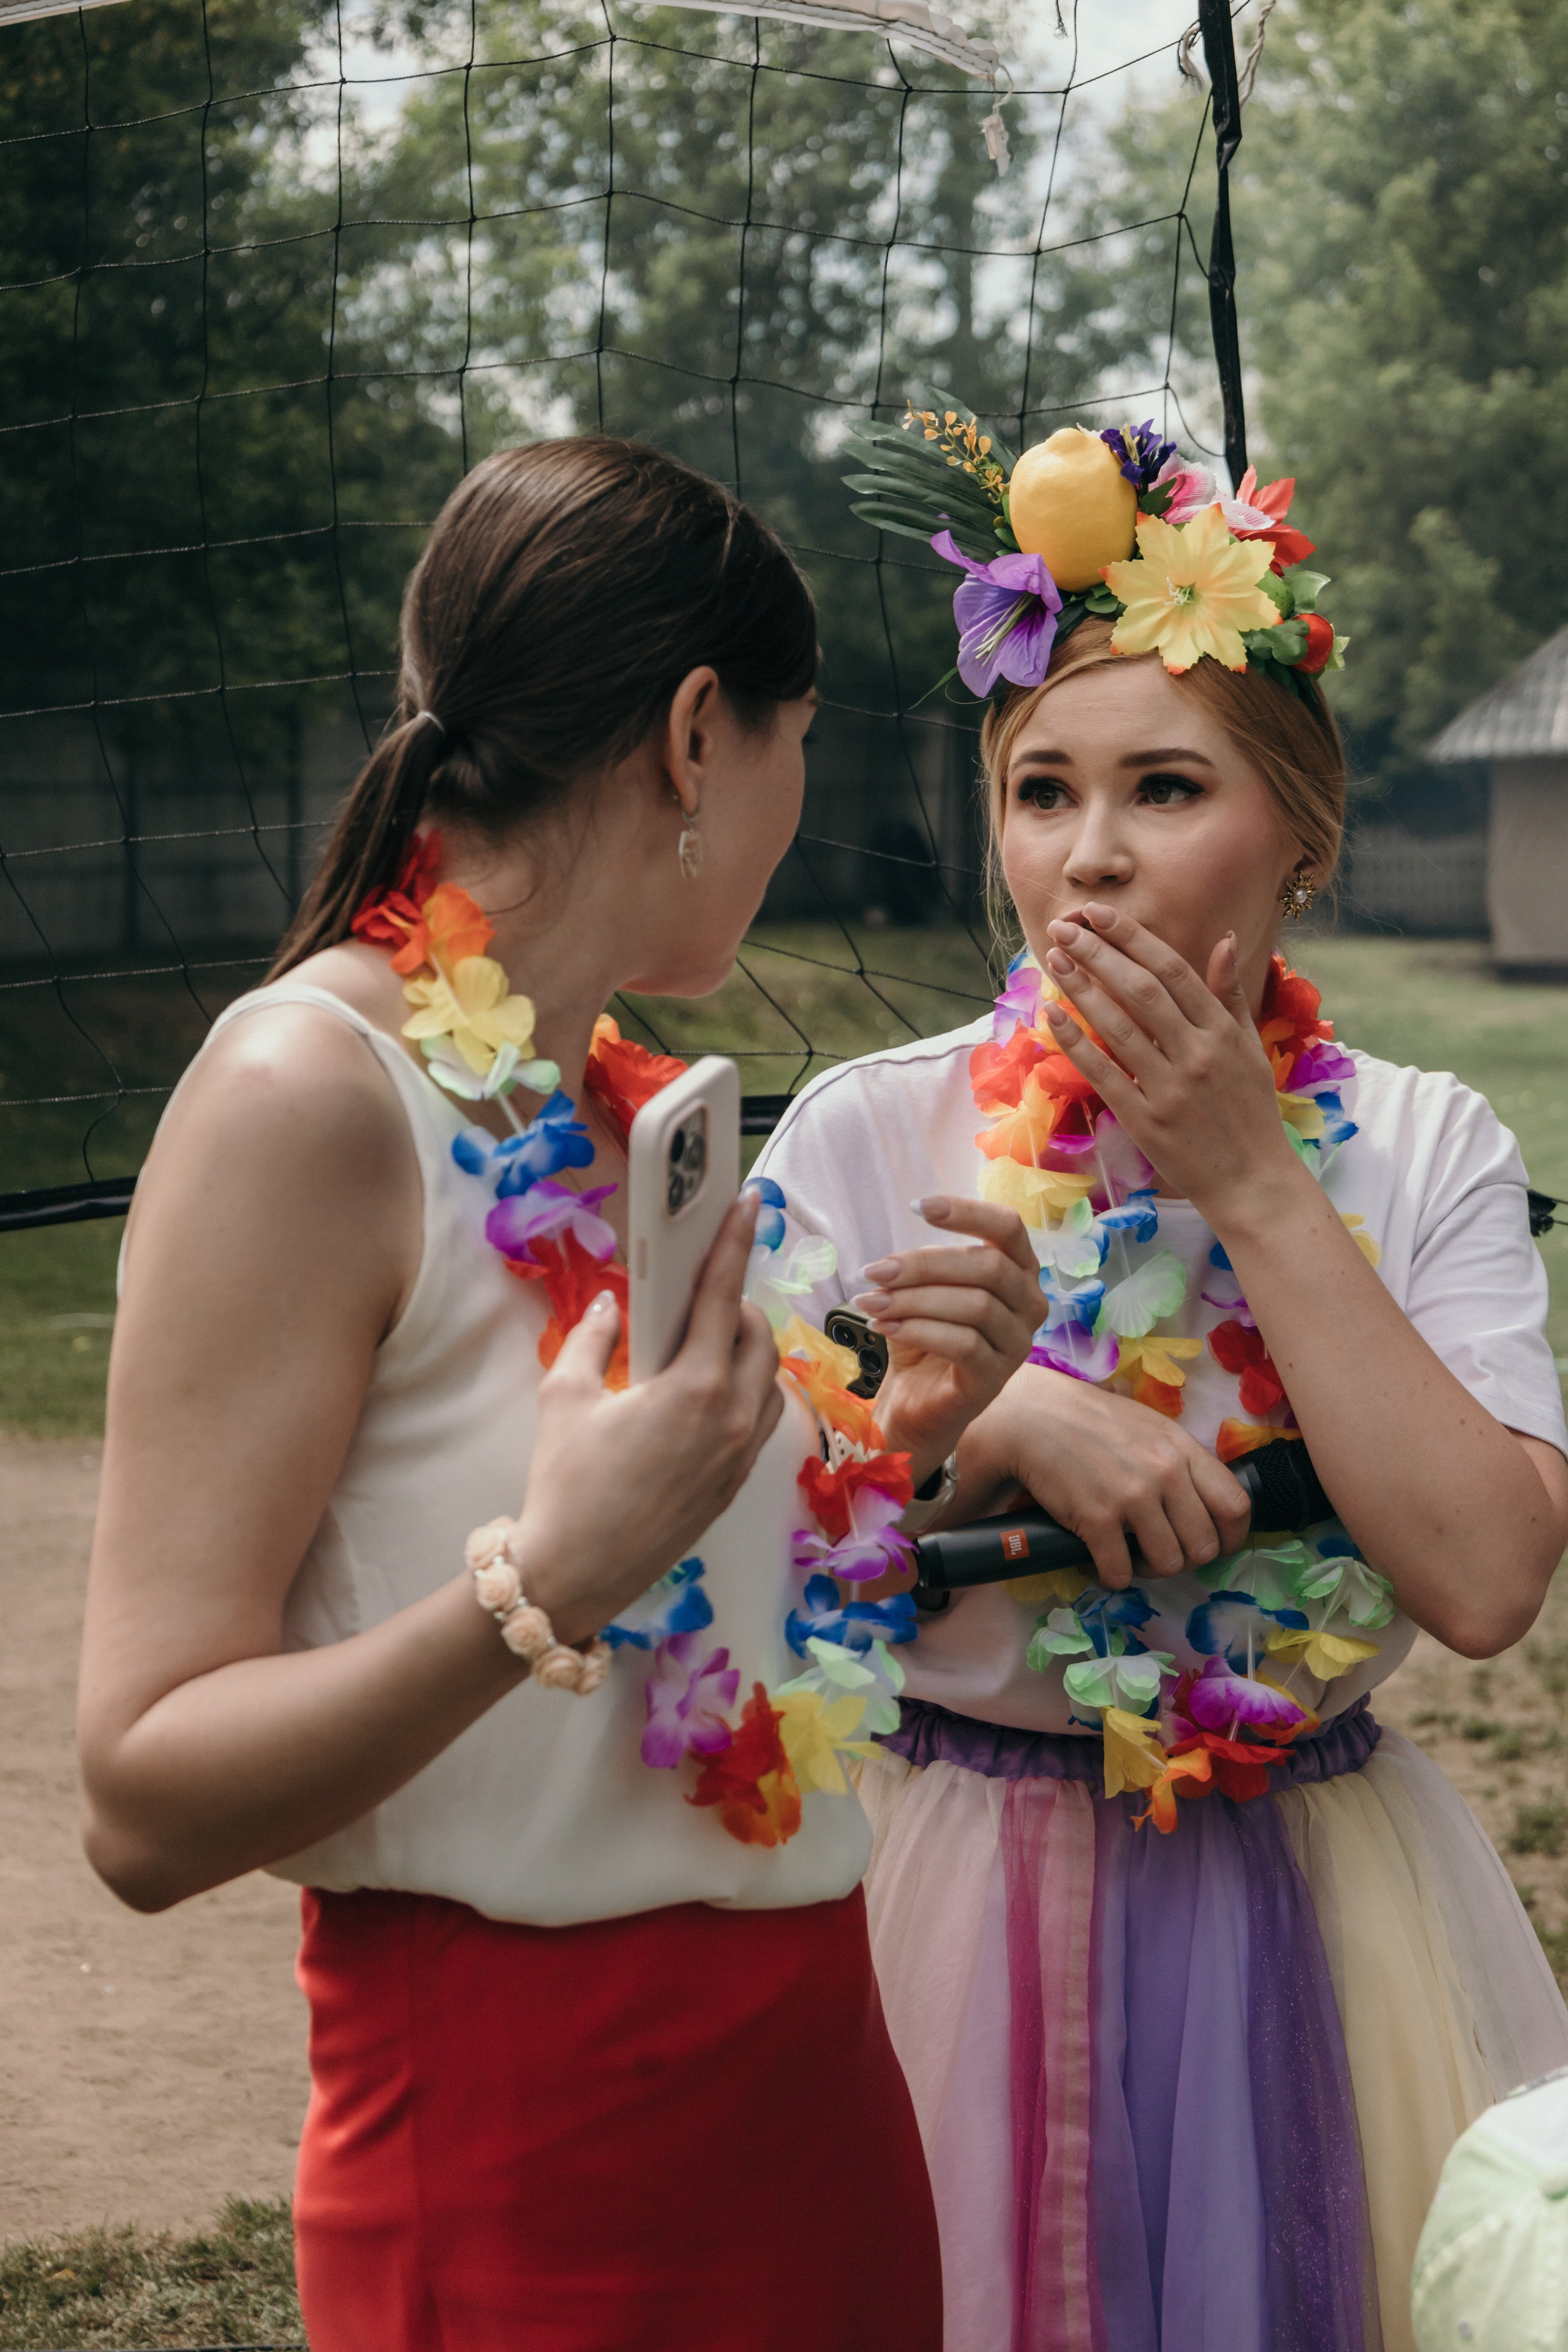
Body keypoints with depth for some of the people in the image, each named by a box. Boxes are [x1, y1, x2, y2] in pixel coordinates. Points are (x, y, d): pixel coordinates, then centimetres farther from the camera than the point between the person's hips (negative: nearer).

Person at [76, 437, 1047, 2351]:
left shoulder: (625, 1104, 8)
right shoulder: (307, 1096, -16)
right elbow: (147, 1803, -19)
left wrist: (912, 1437, 0)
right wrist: (539, 1587, -31)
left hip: (801, 2079, 8)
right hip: (517, 2146, -8)